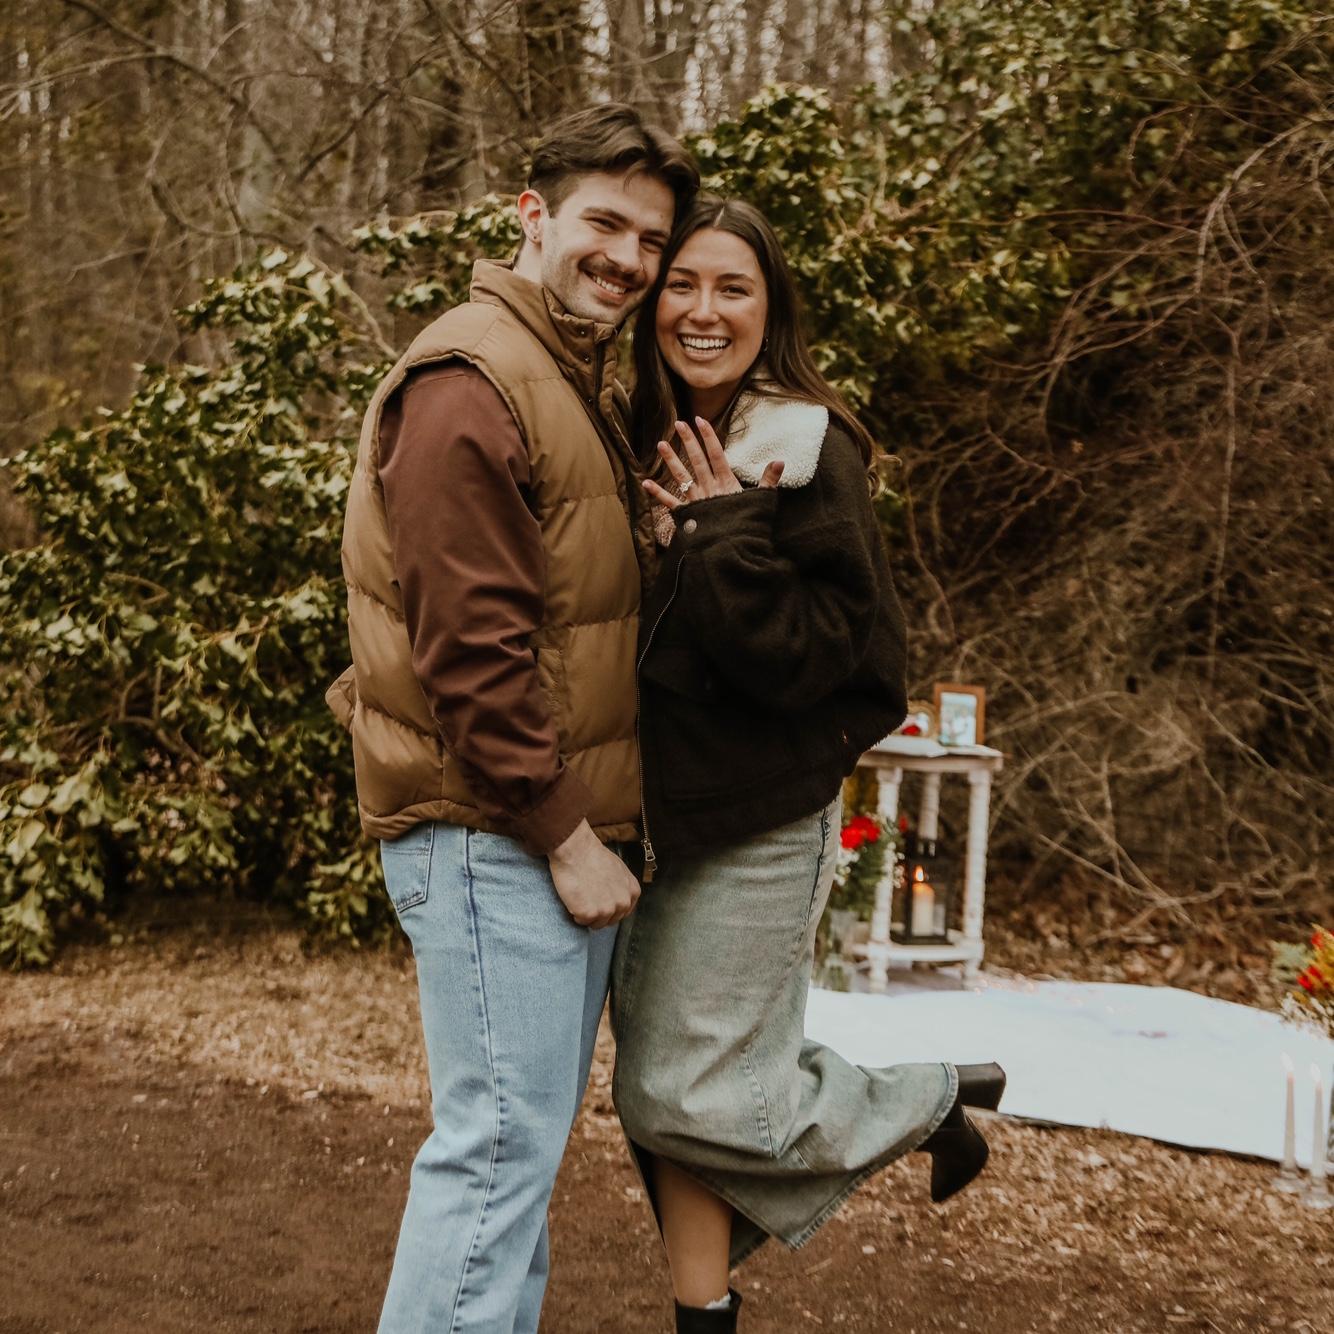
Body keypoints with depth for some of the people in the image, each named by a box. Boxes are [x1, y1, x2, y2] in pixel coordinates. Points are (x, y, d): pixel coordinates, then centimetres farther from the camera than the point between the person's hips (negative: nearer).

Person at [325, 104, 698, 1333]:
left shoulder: (591, 384, 17)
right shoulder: (471, 382, -16)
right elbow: (473, 652, -21)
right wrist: (564, 834, -18)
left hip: (568, 828, 10)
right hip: (494, 833, -10)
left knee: (525, 1132, 18)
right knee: (503, 1138, -5)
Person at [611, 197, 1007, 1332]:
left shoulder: (806, 450, -14)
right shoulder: (654, 443, 7)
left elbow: (837, 651, -19)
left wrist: (723, 535, -25)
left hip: (757, 820, -7)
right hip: (653, 810, 7)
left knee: (694, 1094, -1)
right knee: (657, 1088, 10)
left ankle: (932, 1099, 22)